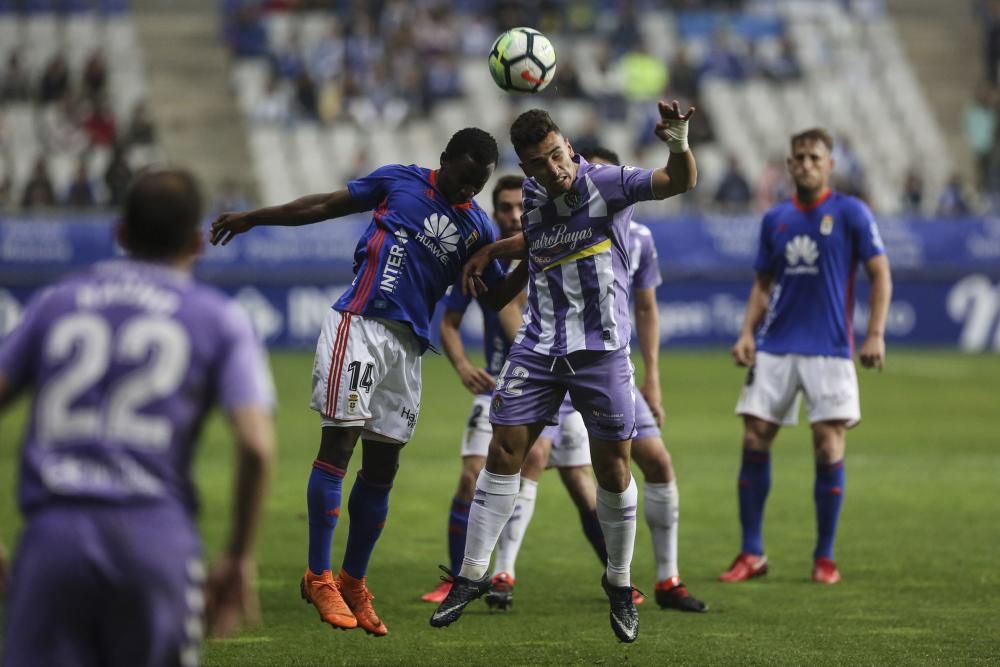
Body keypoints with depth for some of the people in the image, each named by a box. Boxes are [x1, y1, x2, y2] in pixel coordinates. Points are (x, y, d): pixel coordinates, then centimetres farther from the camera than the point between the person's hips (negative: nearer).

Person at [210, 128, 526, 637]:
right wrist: (252, 218, 13)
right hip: (359, 324, -4)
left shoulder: (478, 229, 9)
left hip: (408, 345, 4)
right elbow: (325, 206, 10)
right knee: (338, 444, -9)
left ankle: (353, 583, 17)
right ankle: (318, 577, -3)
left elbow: (498, 295, 12)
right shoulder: (400, 182, 3)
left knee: (382, 467, 6)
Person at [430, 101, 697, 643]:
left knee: (613, 468, 0)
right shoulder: (532, 193, 4)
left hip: (601, 350, -4)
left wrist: (679, 146, -48)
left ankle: (619, 584, 19)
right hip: (538, 348, 4)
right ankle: (472, 576, 9)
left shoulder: (606, 184, -13)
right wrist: (491, 251, 15)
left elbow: (679, 181, -28)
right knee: (503, 453, 0)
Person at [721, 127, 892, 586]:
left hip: (829, 350, -4)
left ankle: (825, 557, 7)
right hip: (774, 349, 4)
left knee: (829, 449, -6)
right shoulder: (775, 219, 10)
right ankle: (751, 553, 9)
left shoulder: (851, 213, -2)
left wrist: (875, 334, -12)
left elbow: (880, 275, -2)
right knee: (754, 442, -1)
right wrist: (747, 332, 3)